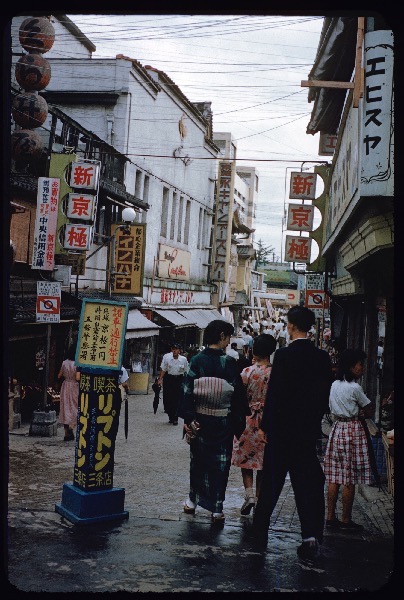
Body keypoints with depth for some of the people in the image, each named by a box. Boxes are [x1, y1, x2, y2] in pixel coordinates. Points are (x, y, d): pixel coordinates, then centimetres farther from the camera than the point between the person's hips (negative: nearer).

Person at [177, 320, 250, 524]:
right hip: (223, 422, -2)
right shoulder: (229, 363, -10)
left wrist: (188, 419, -3)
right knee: (220, 463, 8)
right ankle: (217, 509, 11)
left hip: (200, 420, 2)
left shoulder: (196, 360, -6)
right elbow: (238, 394, -6)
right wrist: (240, 419, 4)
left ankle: (193, 501, 30)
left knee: (198, 460, 19)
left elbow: (188, 390, -7)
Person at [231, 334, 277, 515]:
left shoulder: (248, 372, -11)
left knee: (246, 459, 13)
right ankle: (259, 499, 20)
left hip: (249, 419, -2)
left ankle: (249, 494, -3)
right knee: (263, 462, 13)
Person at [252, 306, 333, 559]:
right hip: (310, 428, 4)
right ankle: (311, 535, 0)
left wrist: (265, 426, -5)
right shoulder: (322, 357, 1)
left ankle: (260, 529, 23)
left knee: (272, 480, 10)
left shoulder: (284, 355, -14)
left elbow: (274, 393, -14)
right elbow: (326, 393, 6)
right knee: (307, 480, 8)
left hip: (283, 427, -3)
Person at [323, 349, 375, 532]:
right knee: (349, 480, 1)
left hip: (337, 428, 7)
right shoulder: (355, 388, -13)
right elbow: (369, 412, -6)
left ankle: (330, 517, 12)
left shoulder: (334, 385, 8)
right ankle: (346, 520, 8)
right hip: (353, 431, -7)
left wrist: (355, 413, 4)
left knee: (334, 478, 9)